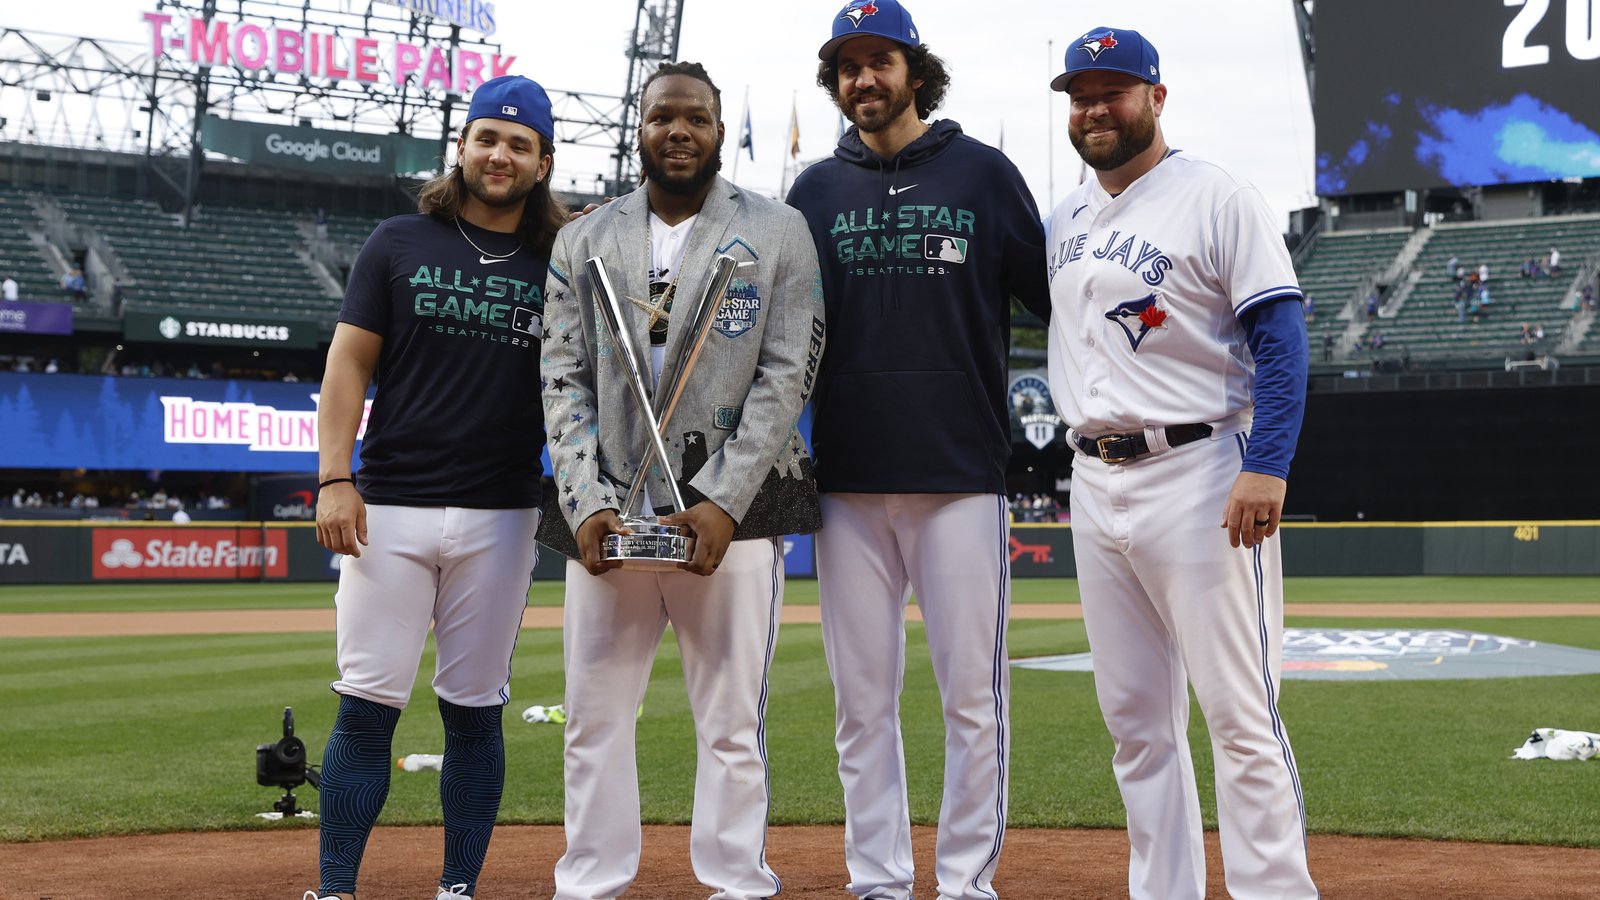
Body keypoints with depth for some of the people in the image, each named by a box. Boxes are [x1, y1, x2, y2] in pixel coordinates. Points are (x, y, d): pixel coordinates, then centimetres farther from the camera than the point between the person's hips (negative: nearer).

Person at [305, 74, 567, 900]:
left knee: (475, 710, 6)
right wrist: (333, 478, -6)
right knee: (367, 705, -3)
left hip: (500, 519, 1)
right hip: (391, 507, -1)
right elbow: (348, 362, 4)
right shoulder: (400, 244, 7)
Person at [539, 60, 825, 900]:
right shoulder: (583, 242, 13)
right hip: (606, 513, 3)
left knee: (734, 723, -1)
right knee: (593, 718, 5)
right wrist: (585, 502, -7)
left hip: (732, 511, -2)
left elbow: (786, 375, -3)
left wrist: (723, 503, -13)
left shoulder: (778, 233, 4)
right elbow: (564, 382, 7)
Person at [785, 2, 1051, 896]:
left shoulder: (982, 172, 4)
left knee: (974, 694, 0)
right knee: (862, 699, 7)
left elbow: (1051, 296, 4)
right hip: (849, 482, 3)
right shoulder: (815, 191, 12)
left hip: (962, 475, -3)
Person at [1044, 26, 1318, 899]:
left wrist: (1266, 466, -22)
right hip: (1094, 483, 7)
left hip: (1198, 478, -7)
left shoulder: (1217, 196, -5)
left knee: (1239, 715, -8)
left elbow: (1280, 337, -12)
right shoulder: (1064, 215, 15)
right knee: (1135, 720, 10)